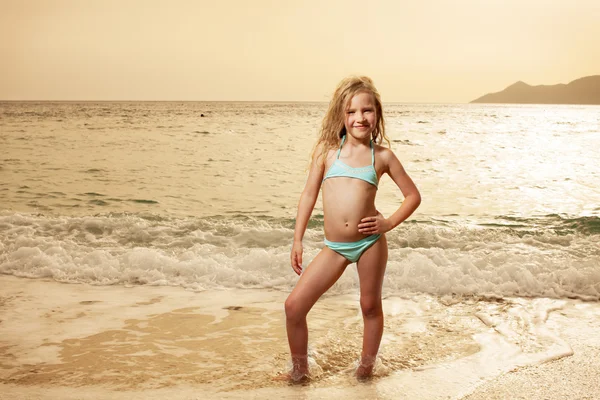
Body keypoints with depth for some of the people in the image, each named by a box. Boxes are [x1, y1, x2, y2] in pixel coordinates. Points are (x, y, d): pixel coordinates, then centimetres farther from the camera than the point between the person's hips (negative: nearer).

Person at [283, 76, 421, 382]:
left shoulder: (382, 156, 2)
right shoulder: (327, 148, 3)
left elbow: (413, 195, 10)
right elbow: (310, 193, 6)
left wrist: (389, 223, -5)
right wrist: (297, 240, 4)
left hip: (370, 242, -1)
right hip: (334, 248, 1)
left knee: (370, 307, 12)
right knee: (294, 306, -3)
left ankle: (366, 367, 34)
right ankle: (299, 369, 18)